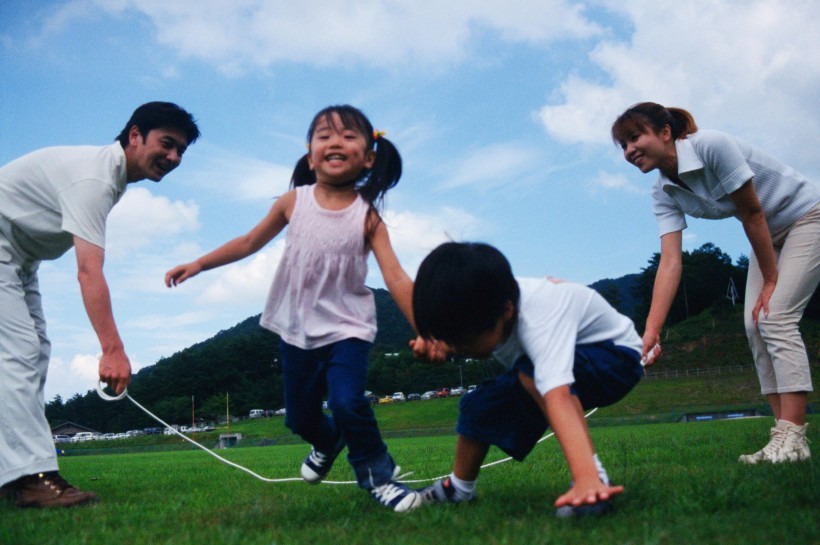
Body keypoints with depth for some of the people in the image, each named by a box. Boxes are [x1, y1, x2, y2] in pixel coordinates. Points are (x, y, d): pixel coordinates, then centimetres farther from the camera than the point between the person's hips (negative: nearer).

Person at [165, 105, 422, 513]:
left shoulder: (367, 216, -10)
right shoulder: (293, 202, -4)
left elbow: (395, 277, -16)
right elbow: (250, 242, 10)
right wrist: (195, 266, 9)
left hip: (347, 327, -3)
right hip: (297, 329, 3)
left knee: (347, 402, -25)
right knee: (299, 417, 13)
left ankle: (377, 474, 1)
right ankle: (327, 442, 50)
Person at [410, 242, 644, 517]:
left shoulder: (538, 319, -41)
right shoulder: (484, 302, -18)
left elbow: (558, 397, -54)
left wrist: (586, 478, -65)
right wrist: (434, 341, -20)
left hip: (616, 358, -8)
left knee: (533, 373, -35)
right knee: (480, 405, -2)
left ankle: (595, 479, -29)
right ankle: (458, 487, 20)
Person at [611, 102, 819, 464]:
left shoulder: (712, 146, -29)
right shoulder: (664, 194, -8)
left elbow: (752, 214, -23)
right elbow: (670, 261, -19)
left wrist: (771, 281, -16)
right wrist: (650, 332, -28)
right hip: (770, 235, 7)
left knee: (775, 317, -18)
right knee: (754, 324, -3)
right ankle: (785, 433, 0)